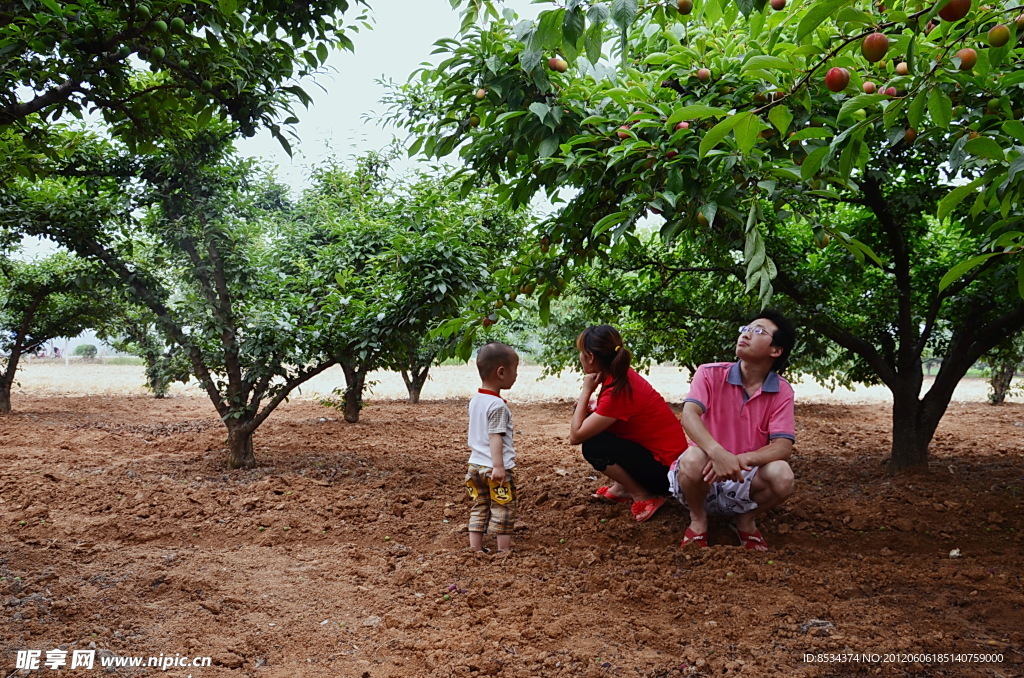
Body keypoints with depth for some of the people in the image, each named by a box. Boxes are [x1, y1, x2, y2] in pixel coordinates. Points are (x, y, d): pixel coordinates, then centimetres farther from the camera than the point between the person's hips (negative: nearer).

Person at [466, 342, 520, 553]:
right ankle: (504, 549, 9)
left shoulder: (475, 400, 9)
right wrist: (498, 465, -24)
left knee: (480, 507, 15)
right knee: (504, 509, 4)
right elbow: (495, 437, -23)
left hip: (475, 465, 8)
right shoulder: (497, 405, -18)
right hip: (495, 468, -8)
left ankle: (475, 547, 17)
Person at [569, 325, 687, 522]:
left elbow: (575, 436, -23)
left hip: (666, 469, -9)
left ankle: (644, 496, -4)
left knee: (592, 446, -16)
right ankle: (622, 487, 13)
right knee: (591, 422, 7)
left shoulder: (618, 392, -25)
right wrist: (592, 408, -7)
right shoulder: (623, 375, 0)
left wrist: (586, 391, -16)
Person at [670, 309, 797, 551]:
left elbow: (783, 446, -13)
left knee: (782, 475, -29)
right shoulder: (710, 374, -8)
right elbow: (689, 415, -24)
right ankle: (698, 520, -3)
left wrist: (742, 459, -34)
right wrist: (718, 453, -44)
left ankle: (745, 520, 5)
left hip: (743, 480, 2)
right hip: (705, 476, -1)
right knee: (694, 457, -35)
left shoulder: (782, 392, -3)